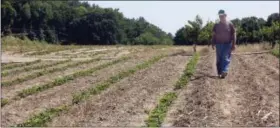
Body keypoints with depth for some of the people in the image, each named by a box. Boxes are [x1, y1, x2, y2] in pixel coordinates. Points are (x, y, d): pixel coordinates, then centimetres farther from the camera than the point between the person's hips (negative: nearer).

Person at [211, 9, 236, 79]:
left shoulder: (230, 24, -1)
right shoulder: (216, 25, 7)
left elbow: (233, 34, 1)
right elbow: (214, 35, 11)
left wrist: (233, 44, -4)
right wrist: (213, 44, 5)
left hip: (227, 44, -3)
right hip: (218, 44, 3)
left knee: (226, 58, -13)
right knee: (219, 59, 4)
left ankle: (224, 72, -23)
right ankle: (219, 73, 11)